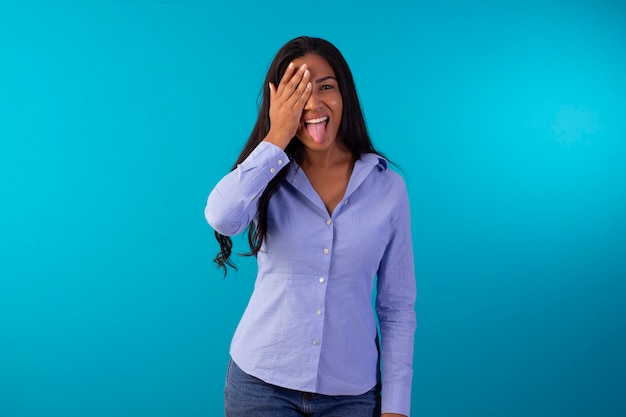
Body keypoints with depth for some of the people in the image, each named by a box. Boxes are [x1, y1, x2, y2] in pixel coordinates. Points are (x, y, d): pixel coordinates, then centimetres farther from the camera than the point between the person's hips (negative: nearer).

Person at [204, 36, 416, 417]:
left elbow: (398, 307, -1)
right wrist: (276, 137, -19)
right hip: (262, 384, 0)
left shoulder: (387, 186, -4)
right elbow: (222, 218, -27)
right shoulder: (267, 178, -3)